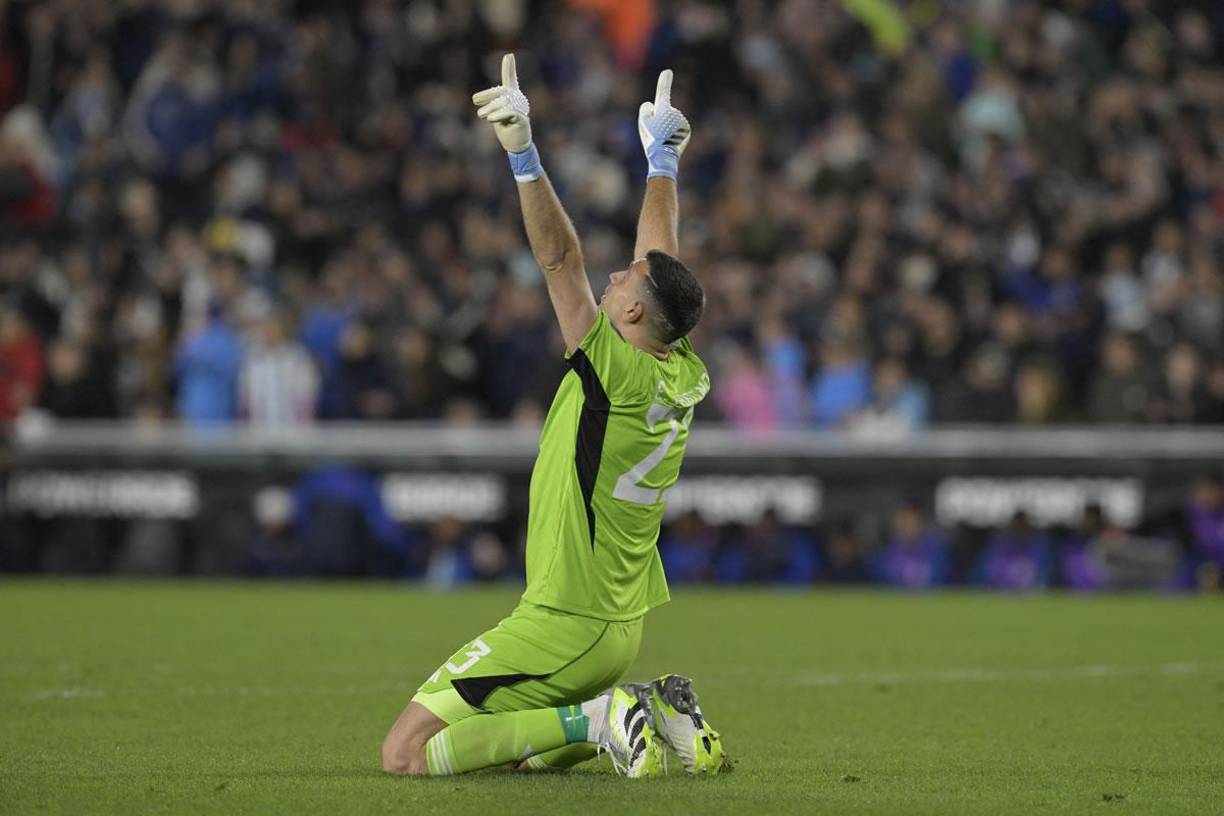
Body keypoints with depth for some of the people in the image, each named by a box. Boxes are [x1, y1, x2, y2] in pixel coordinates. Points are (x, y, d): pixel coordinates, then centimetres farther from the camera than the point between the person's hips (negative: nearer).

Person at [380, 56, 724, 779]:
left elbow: (559, 257, -20)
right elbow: (662, 259, 17)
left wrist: (523, 151, -19)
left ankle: (594, 720, -15)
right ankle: (655, 709, 9)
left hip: (562, 630, -9)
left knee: (406, 754, -10)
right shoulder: (685, 379, 3)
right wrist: (662, 158, 29)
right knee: (516, 751, 26)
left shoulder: (619, 375, -17)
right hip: (623, 631, 9)